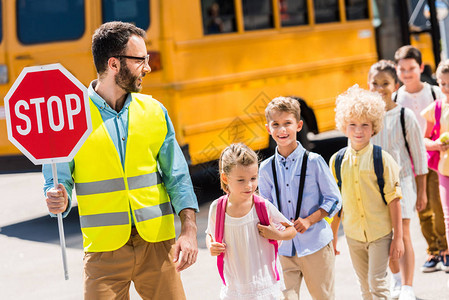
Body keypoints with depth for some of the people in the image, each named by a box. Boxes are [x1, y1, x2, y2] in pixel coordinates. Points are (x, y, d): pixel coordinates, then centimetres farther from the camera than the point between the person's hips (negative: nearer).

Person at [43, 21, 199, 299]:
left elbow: (177, 177, 7)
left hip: (157, 243, 3)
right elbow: (59, 181, 0)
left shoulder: (154, 111, 7)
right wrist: (59, 201, -23)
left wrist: (189, 231, -5)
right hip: (104, 250, -2)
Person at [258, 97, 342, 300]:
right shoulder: (266, 168, 4)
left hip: (315, 244, -2)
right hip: (283, 248, 2)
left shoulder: (313, 162, -5)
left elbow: (334, 200, -2)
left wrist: (309, 220, -14)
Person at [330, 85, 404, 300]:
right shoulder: (337, 161, 0)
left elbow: (393, 199, -7)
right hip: (353, 234, 3)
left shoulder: (382, 159, -9)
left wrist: (398, 237, -7)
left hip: (380, 233, -3)